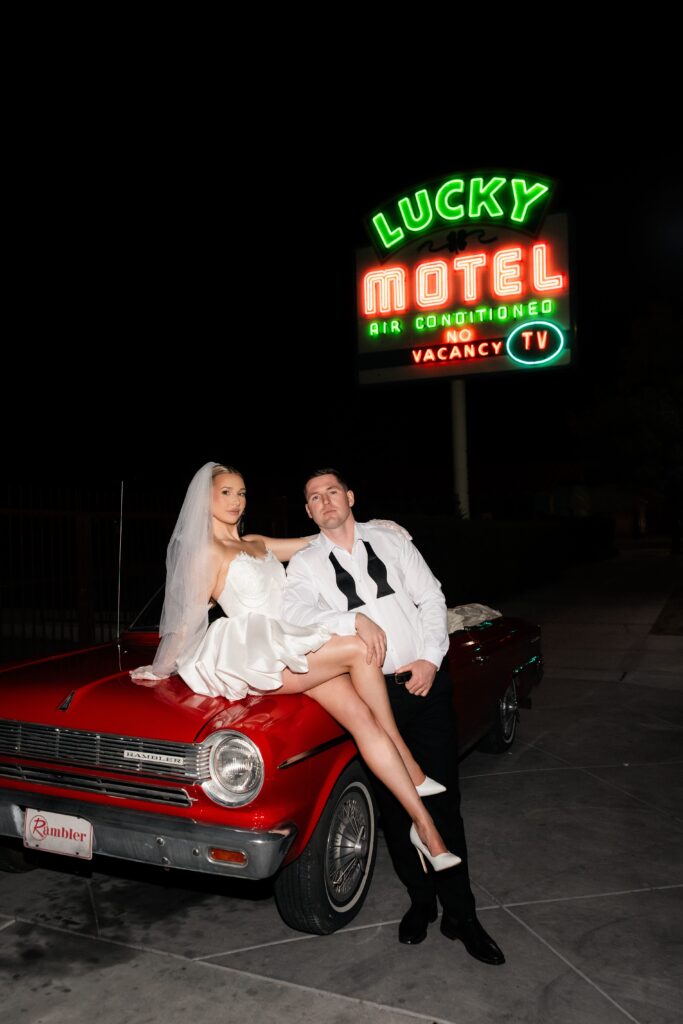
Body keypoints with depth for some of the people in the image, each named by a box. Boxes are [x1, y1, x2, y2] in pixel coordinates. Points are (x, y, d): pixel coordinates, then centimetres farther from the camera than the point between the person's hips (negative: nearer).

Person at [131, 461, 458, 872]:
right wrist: (162, 668, 5)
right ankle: (412, 770, -8)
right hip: (259, 656, -7)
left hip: (293, 648, 7)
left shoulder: (256, 544, 22)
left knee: (361, 716, -14)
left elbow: (314, 542, 27)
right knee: (360, 648, -23)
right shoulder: (207, 552, -2)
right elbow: (190, 618, 1)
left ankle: (423, 823, -13)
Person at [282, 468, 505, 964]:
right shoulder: (305, 564, 2)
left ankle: (460, 914, 18)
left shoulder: (390, 540, 7)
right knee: (395, 805, 9)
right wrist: (356, 619, -27)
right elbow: (294, 615, -17)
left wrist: (431, 658, -6)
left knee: (443, 801, 4)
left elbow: (432, 599, 6)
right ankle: (421, 901, 30)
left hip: (427, 681, 1)